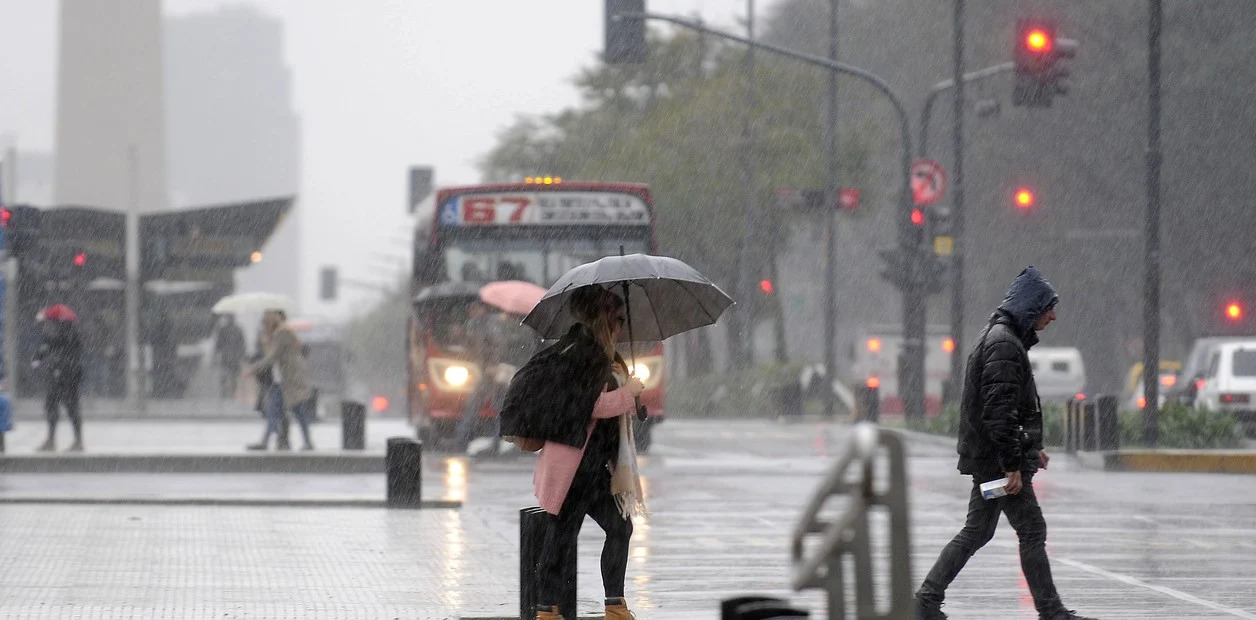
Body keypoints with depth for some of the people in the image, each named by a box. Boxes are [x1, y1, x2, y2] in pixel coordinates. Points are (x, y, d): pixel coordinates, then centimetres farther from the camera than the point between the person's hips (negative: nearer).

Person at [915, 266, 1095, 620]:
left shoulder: (998, 336, 17)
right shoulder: (1005, 345, -17)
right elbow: (998, 412, -23)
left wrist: (1032, 448, 25)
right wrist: (1013, 465, -23)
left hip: (984, 458, 10)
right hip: (997, 458, -10)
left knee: (977, 531, 13)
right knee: (1032, 530, -4)